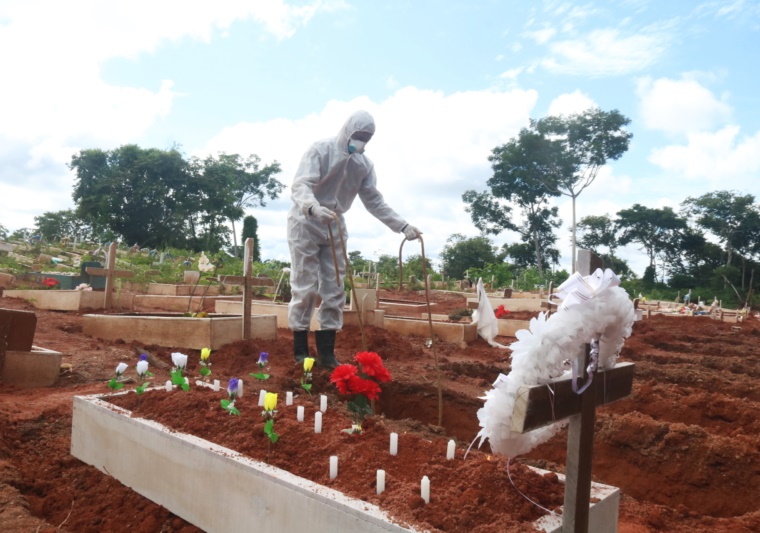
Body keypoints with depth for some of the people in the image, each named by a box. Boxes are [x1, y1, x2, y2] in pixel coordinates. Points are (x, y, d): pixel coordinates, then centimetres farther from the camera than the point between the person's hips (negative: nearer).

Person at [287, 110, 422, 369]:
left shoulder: (364, 164, 3)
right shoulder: (321, 150, -14)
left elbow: (374, 201, 4)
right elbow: (299, 185, -25)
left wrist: (403, 225, -7)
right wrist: (314, 208, -47)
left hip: (334, 227, 6)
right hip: (305, 224, -5)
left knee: (335, 291, 2)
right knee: (305, 289, -6)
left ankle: (326, 353, 9)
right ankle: (300, 352, 5)